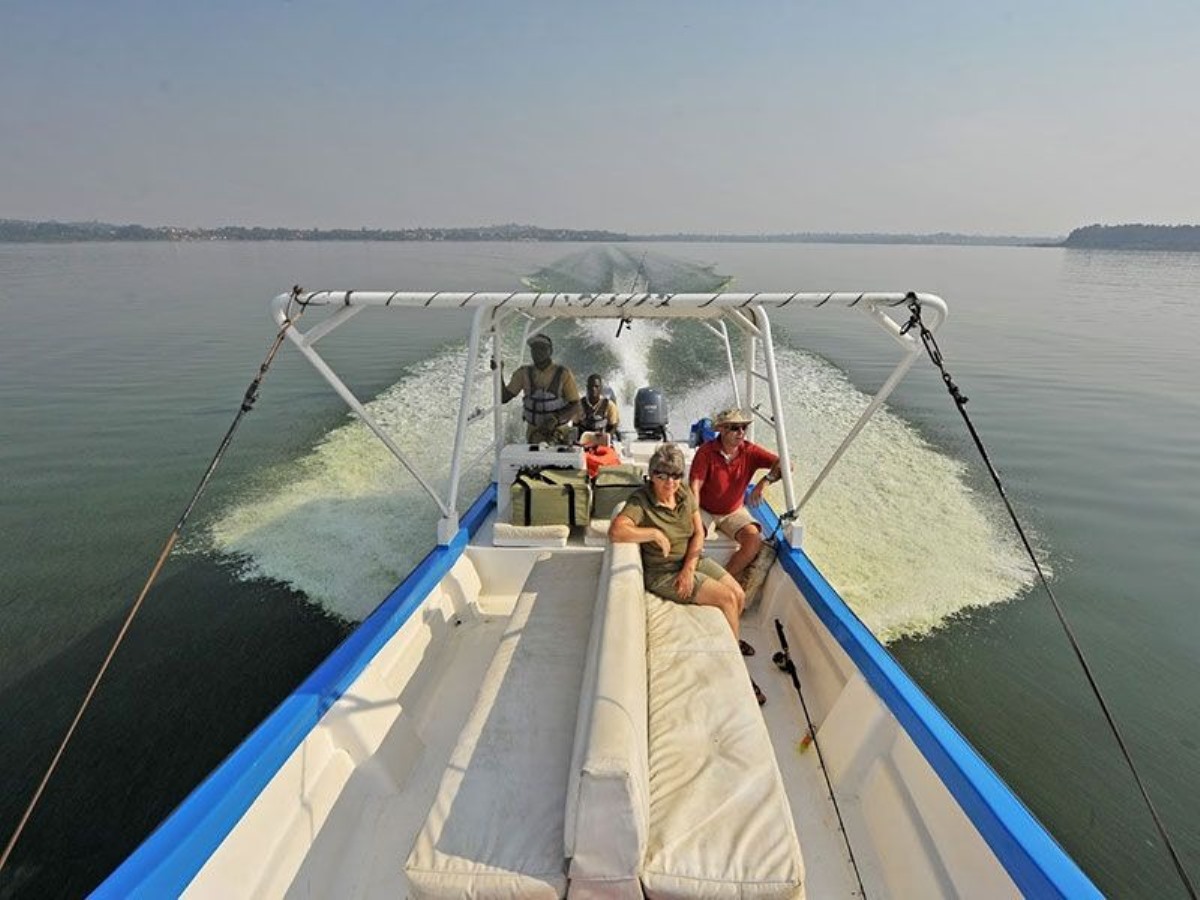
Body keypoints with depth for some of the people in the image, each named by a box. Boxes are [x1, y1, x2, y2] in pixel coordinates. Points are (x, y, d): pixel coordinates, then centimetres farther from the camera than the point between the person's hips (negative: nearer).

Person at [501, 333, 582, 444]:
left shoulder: (563, 374, -9)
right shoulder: (524, 373, 0)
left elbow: (575, 406, -8)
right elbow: (504, 398, 0)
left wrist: (555, 418, -25)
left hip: (558, 433, -2)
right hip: (533, 434, 2)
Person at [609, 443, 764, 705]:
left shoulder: (685, 494, -1)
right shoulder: (641, 500, -20)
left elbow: (699, 533, -1)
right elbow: (615, 531, -35)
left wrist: (689, 568, -14)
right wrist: (655, 533, -30)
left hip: (693, 560, 7)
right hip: (663, 573, -7)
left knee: (739, 595, 0)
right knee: (726, 598, -14)